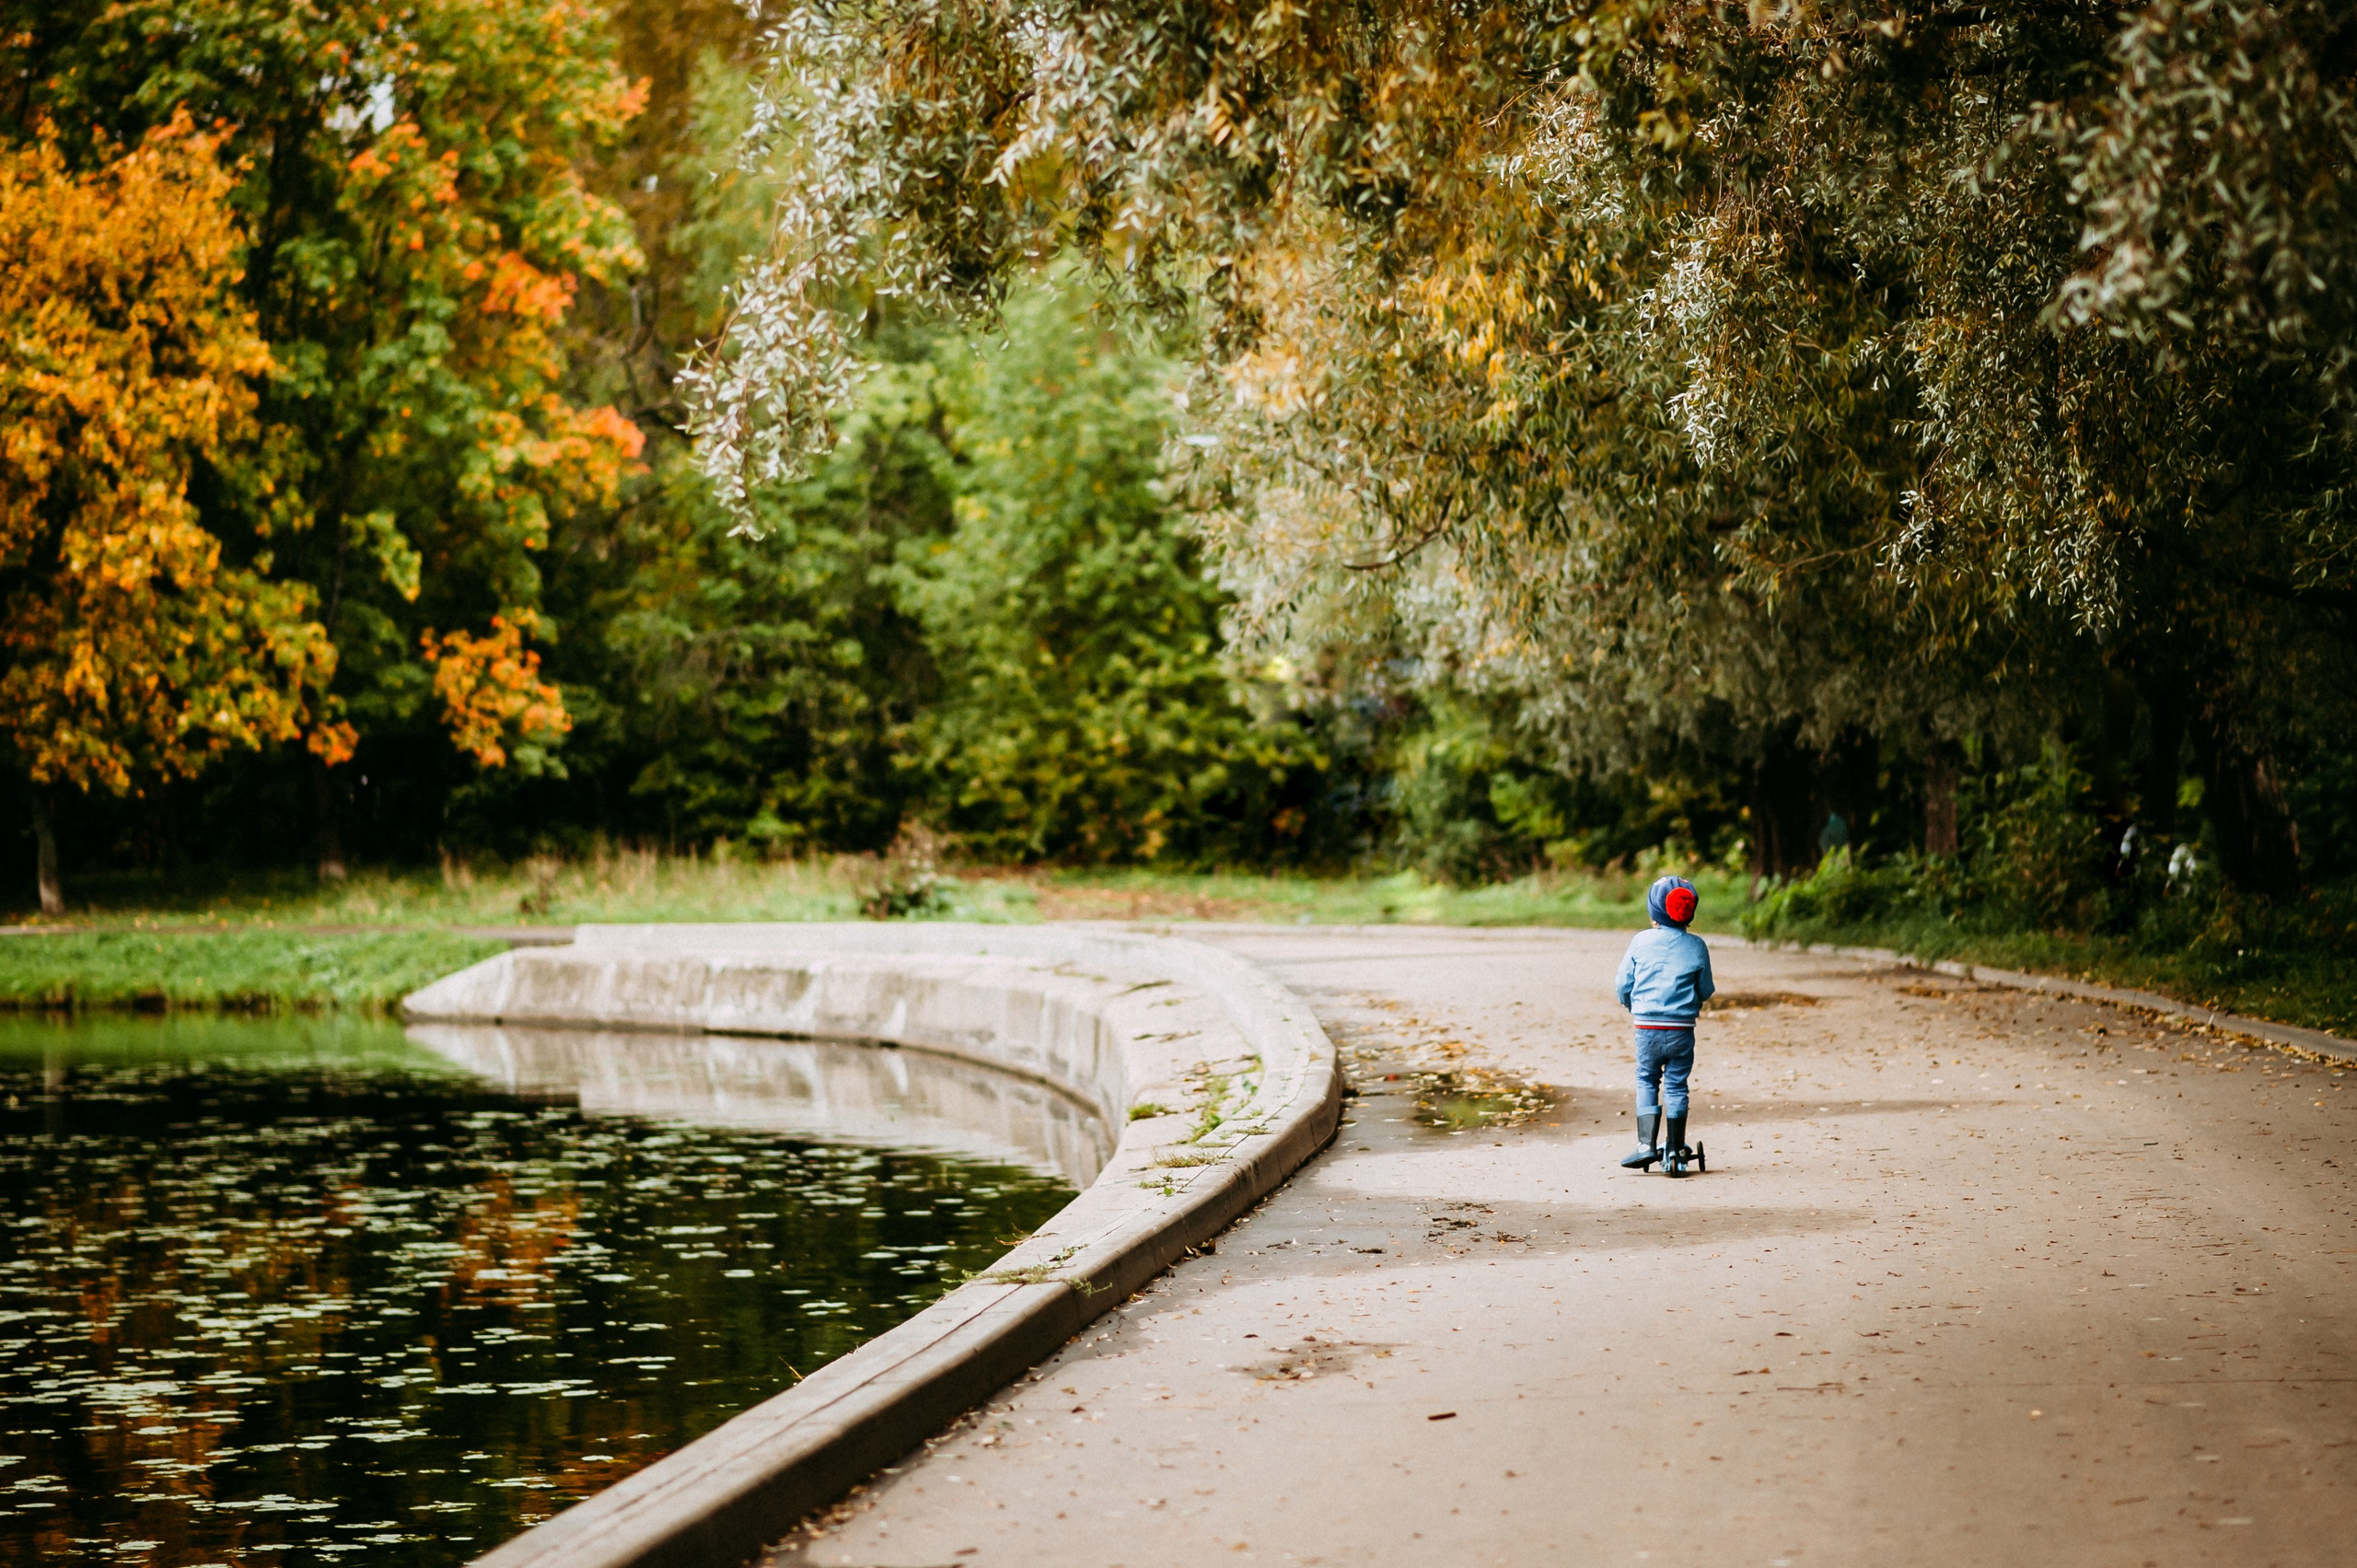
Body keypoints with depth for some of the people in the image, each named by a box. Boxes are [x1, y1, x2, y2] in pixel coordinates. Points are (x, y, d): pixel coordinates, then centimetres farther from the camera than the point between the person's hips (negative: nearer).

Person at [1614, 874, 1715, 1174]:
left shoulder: (1641, 941, -4)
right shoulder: (1696, 946, -2)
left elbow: (1623, 984, 3)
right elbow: (1705, 991, 6)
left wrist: (1631, 1006, 24)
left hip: (1647, 1027, -1)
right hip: (1682, 1030, 1)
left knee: (1646, 1083, 13)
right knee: (1676, 1086, 10)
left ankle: (1646, 1144, 2)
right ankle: (1675, 1152, 11)